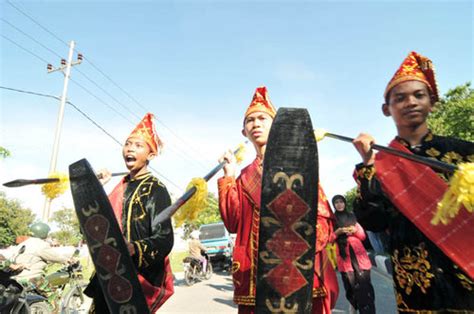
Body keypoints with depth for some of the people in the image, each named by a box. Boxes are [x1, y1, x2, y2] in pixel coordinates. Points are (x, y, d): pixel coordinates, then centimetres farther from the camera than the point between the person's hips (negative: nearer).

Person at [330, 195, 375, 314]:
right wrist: (338, 232, -16)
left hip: (358, 254, 2)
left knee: (364, 284, -8)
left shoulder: (351, 216, 13)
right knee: (350, 285, 1)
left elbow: (363, 235, 14)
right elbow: (330, 239, 1)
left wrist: (355, 230, -6)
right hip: (344, 256, -1)